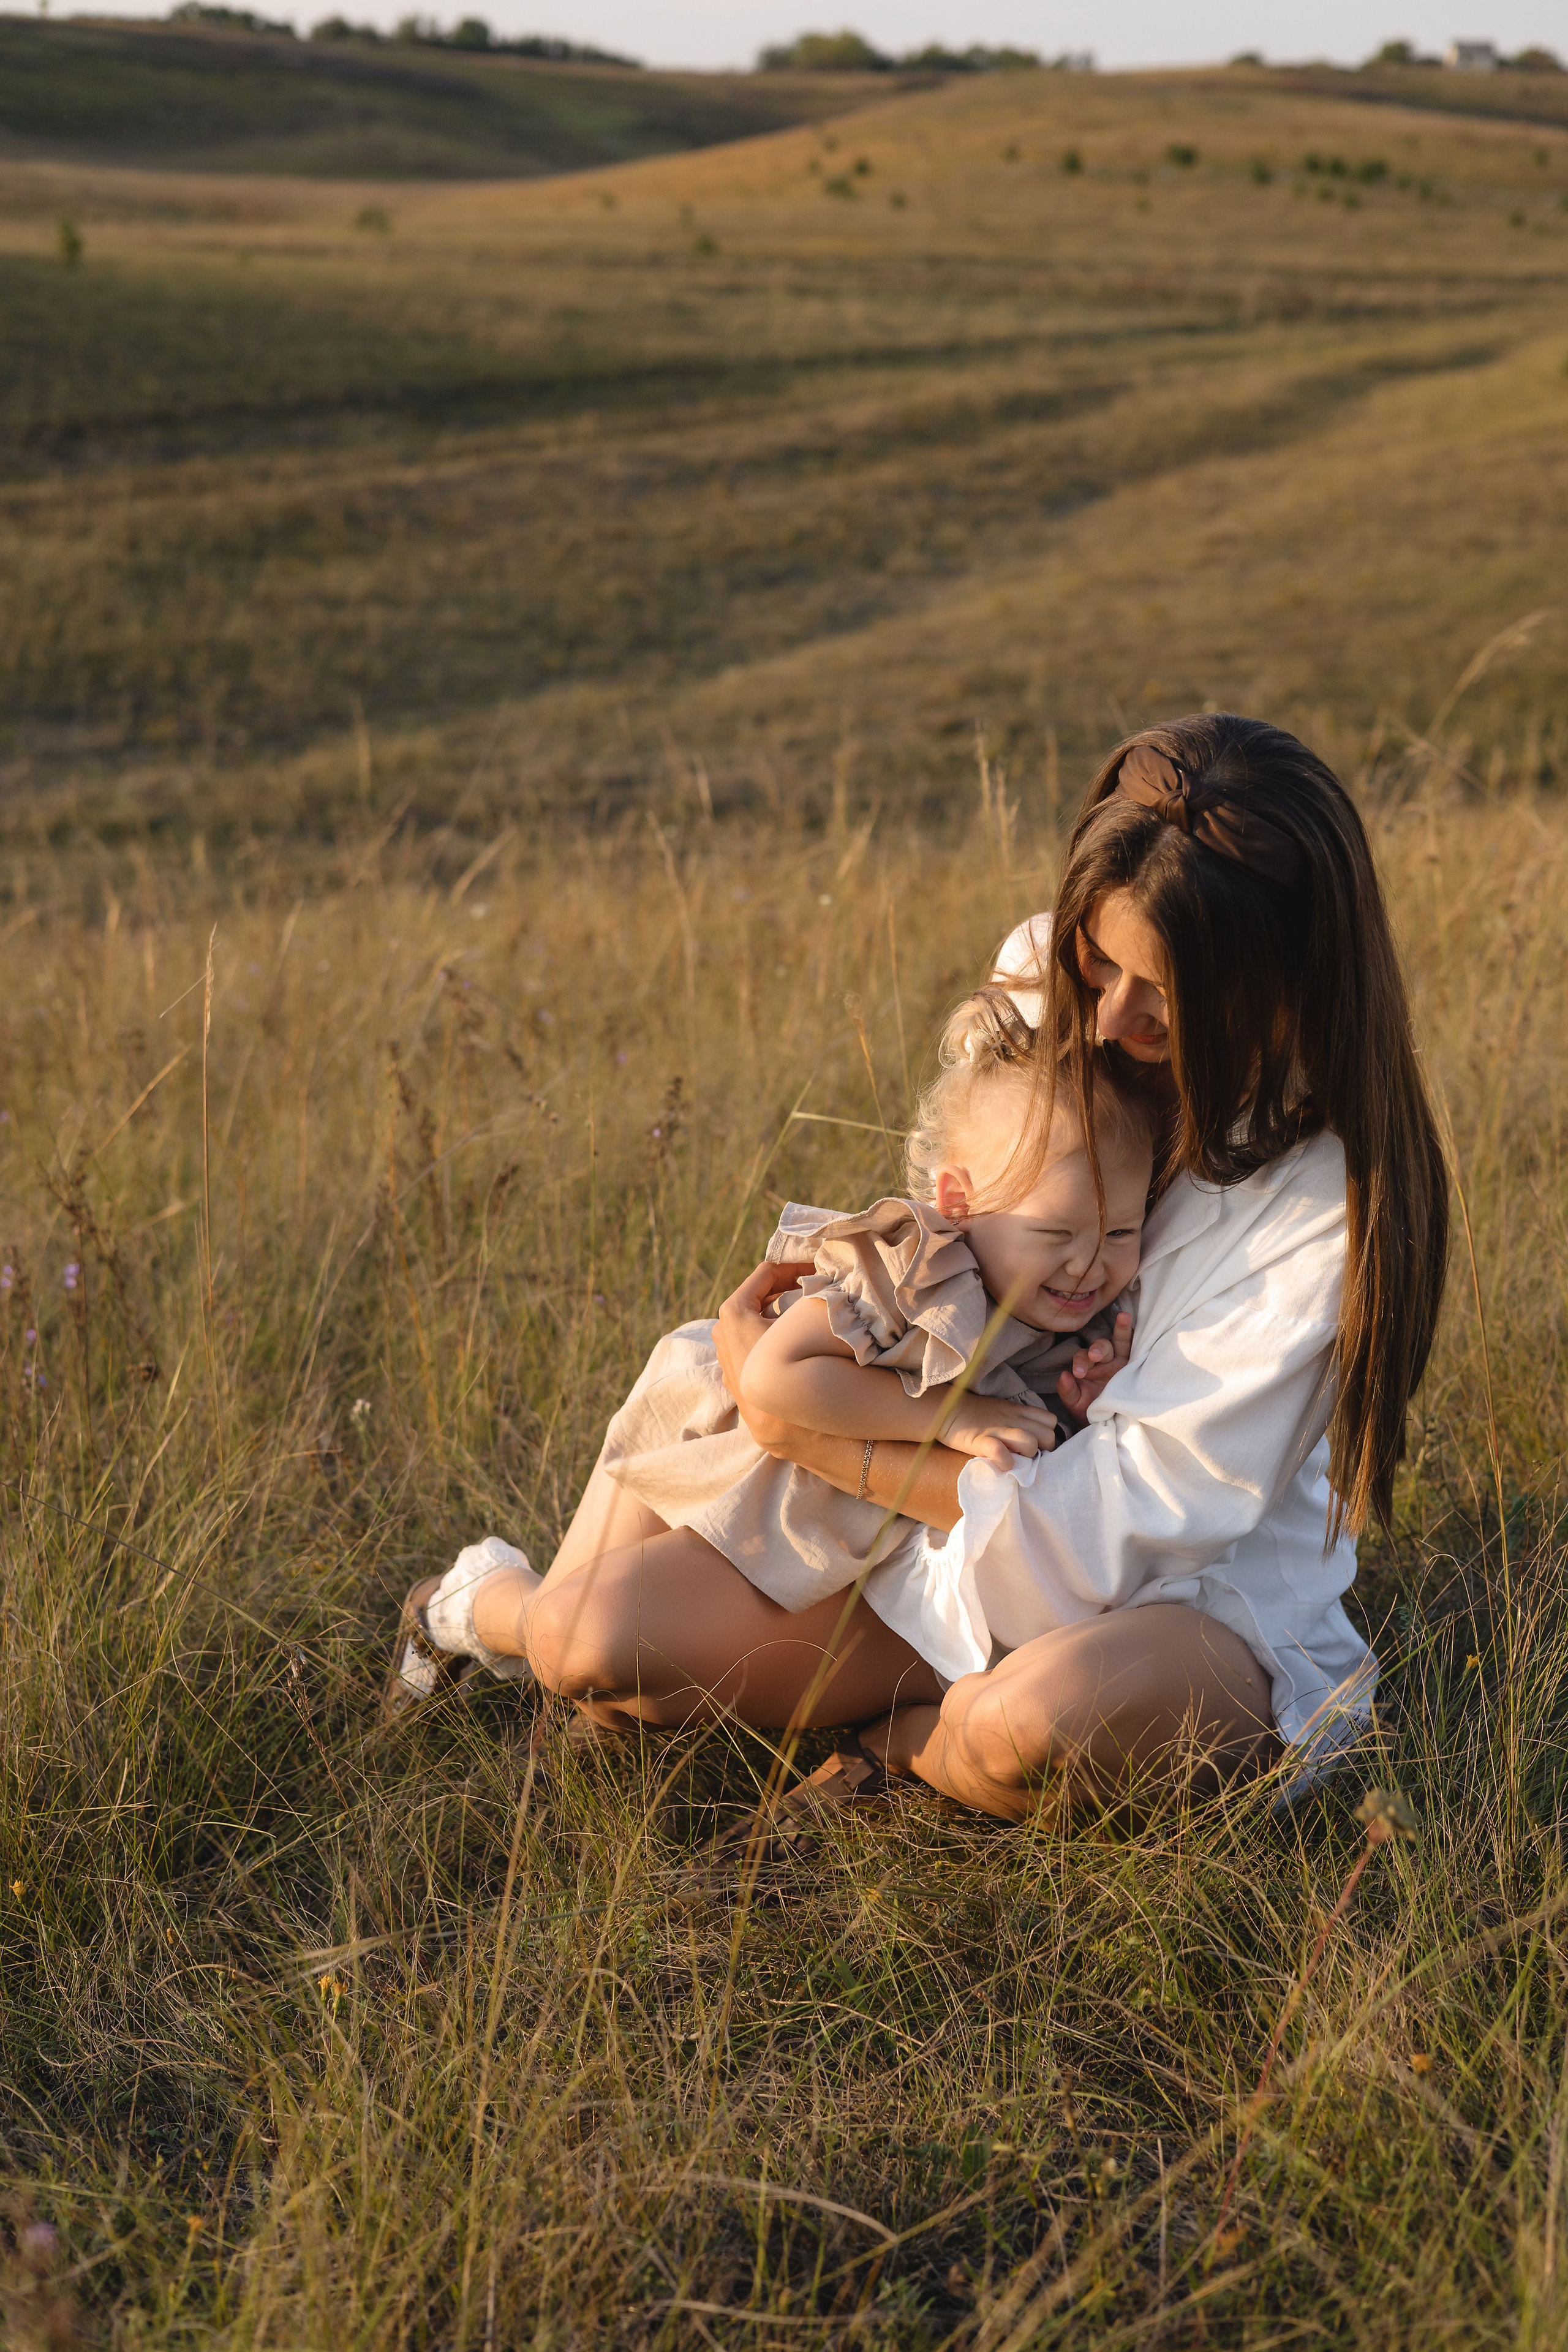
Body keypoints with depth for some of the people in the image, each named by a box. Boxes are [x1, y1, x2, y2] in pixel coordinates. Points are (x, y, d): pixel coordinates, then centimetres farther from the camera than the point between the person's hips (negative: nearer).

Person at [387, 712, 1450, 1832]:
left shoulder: (1336, 1198, -24)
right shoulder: (1042, 979, -7)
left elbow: (1120, 1518, -23)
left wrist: (804, 1429, -19)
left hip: (1196, 1605, -4)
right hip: (964, 1531, 4)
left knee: (1041, 1723, -40)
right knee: (592, 1636, -18)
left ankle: (914, 1735, -7)